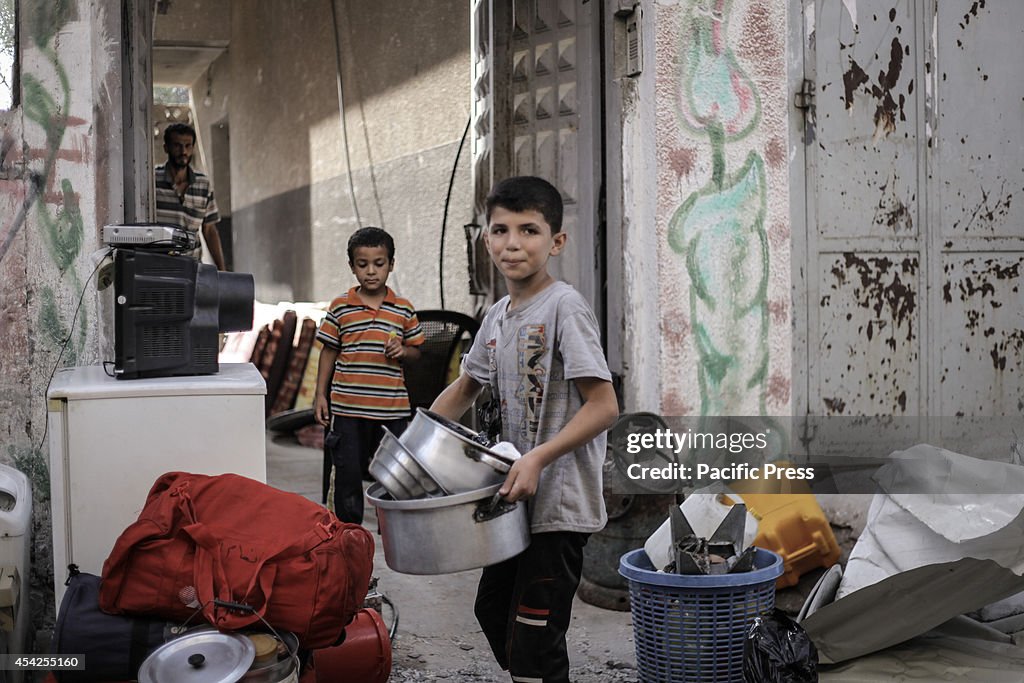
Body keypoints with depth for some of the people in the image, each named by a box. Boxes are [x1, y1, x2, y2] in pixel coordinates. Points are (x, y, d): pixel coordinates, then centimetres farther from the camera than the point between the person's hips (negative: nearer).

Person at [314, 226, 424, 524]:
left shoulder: (404, 309, 3)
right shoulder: (340, 307, 2)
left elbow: (415, 351, 11)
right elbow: (329, 351, 7)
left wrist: (403, 351, -11)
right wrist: (320, 394, 4)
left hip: (391, 407, 0)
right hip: (347, 407, 0)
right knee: (348, 472, 7)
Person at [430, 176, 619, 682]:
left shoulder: (564, 307, -15)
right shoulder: (497, 317, 9)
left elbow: (604, 406, -21)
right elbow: (464, 389, 23)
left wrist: (539, 457, -29)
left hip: (560, 507, -9)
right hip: (517, 499, 9)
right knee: (493, 610, 22)